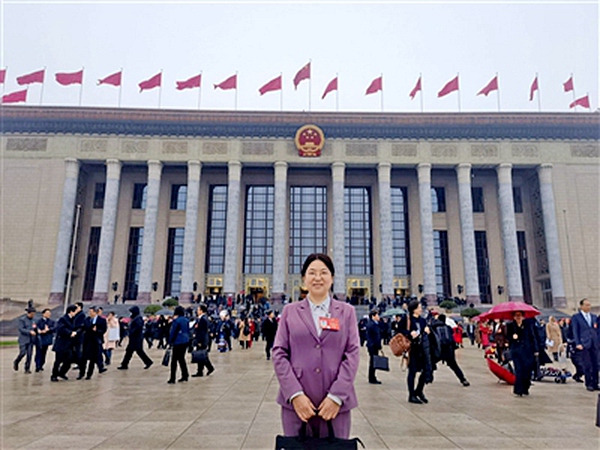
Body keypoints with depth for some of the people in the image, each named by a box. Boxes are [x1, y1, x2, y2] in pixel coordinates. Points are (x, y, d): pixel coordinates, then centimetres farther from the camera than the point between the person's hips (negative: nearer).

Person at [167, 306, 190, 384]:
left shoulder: (176, 320, -13)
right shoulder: (186, 320, 8)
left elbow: (172, 332, -10)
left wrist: (170, 342, -2)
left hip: (178, 342, -7)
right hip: (186, 341, 7)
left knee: (174, 360, -1)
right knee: (181, 358, 17)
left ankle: (172, 379, -2)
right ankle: (185, 375, 18)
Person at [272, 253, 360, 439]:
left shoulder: (346, 311, 8)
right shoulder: (290, 311, 8)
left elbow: (353, 354, 1)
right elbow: (279, 353, 3)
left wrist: (337, 396, -9)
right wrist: (295, 394, -8)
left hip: (335, 403, 0)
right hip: (296, 402, 0)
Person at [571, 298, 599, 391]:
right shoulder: (575, 317, 0)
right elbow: (575, 331, -3)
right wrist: (578, 344, -11)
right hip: (583, 345, -4)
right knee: (587, 366, -2)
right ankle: (589, 384, 6)